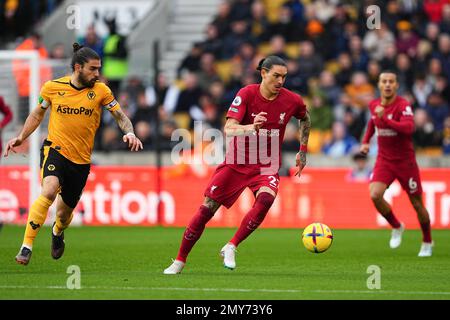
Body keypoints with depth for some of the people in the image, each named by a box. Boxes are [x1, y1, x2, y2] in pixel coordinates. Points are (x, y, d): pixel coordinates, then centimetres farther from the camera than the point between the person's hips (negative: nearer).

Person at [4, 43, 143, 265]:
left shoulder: (100, 90, -3)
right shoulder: (52, 88, -3)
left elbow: (120, 116, 2)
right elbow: (37, 114, 13)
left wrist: (129, 133, -18)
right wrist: (21, 138, 4)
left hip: (81, 160, 2)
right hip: (55, 149, -2)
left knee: (65, 211, 13)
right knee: (49, 191, -31)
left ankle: (57, 232, 53)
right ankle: (26, 247, -26)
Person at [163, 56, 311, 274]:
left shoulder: (291, 100, -6)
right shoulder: (247, 94, -15)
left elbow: (305, 119, 17)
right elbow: (228, 128, -24)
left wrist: (302, 151, 15)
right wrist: (251, 128, -43)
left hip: (266, 166, 1)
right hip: (236, 163, -1)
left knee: (265, 199, -31)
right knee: (207, 208, -2)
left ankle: (230, 248, -16)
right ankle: (180, 261, 14)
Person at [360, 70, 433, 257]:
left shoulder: (403, 105, -18)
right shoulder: (374, 105, 1)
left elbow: (408, 128, -35)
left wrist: (385, 119, -40)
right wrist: (366, 141, 17)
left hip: (405, 161, -4)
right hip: (384, 161, 4)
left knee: (417, 204, 4)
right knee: (375, 195, -20)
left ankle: (427, 243, 28)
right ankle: (396, 227, 7)